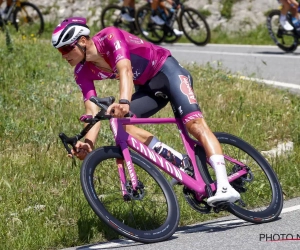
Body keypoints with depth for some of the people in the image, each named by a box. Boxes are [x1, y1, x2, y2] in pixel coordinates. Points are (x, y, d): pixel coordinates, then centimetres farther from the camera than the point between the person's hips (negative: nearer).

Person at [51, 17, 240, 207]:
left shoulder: (110, 37, -26)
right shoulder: (82, 72, -9)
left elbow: (125, 69, -43)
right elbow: (93, 111, -17)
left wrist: (124, 102, -61)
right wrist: (88, 142, -35)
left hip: (167, 71, -7)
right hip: (147, 87, 7)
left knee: (194, 122, -25)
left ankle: (224, 187, -36)